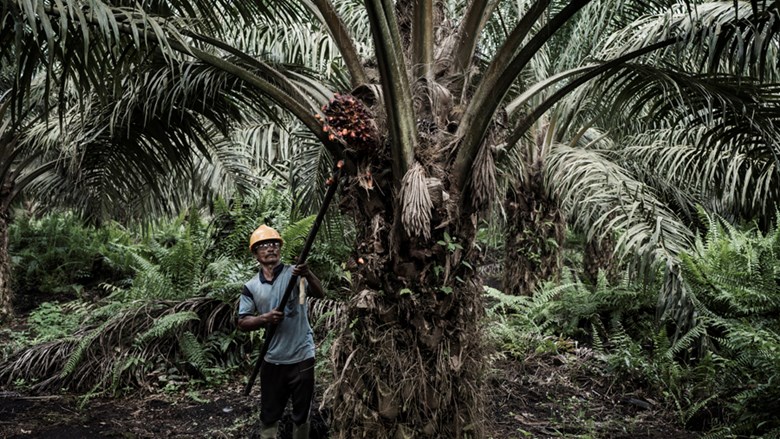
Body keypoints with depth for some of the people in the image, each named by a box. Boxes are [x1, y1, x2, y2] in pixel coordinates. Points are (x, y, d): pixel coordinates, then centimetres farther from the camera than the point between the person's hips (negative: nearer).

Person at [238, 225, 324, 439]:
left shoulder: (294, 273, -8)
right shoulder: (251, 287, 1)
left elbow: (319, 293, -23)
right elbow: (242, 322, 1)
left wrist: (308, 275, -44)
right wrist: (264, 318, -18)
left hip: (302, 357, -2)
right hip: (272, 360, 2)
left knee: (302, 413, 13)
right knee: (269, 414, 16)